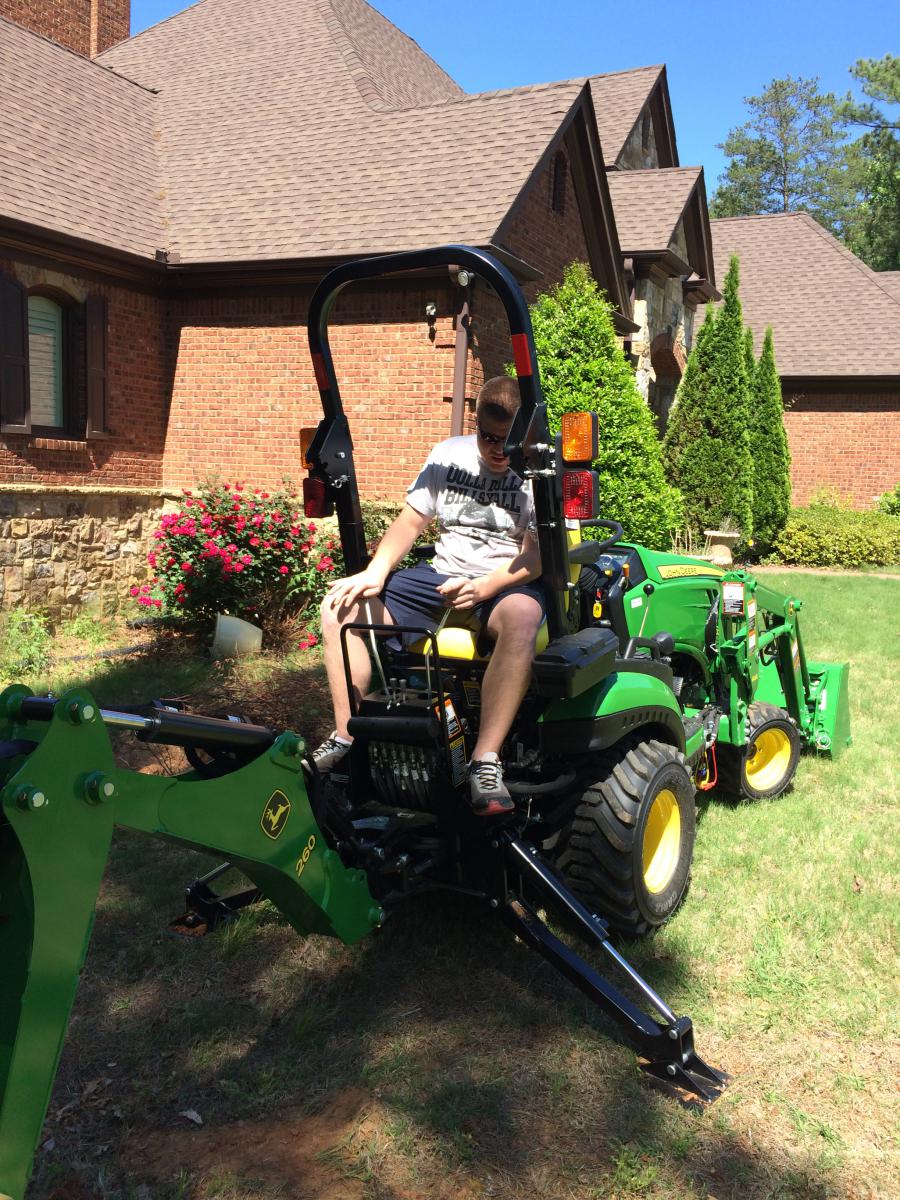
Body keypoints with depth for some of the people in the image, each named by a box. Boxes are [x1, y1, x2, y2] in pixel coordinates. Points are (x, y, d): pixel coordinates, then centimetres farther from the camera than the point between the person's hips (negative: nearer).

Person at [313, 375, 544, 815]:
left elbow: (536, 557, -14)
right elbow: (410, 522, 7)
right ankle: (345, 737, -10)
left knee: (522, 615, -42)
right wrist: (375, 573, -10)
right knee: (342, 605, -12)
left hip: (510, 582, -5)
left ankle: (486, 761, -38)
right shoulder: (448, 455, 8)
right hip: (441, 575, 5)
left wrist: (483, 587, -32)